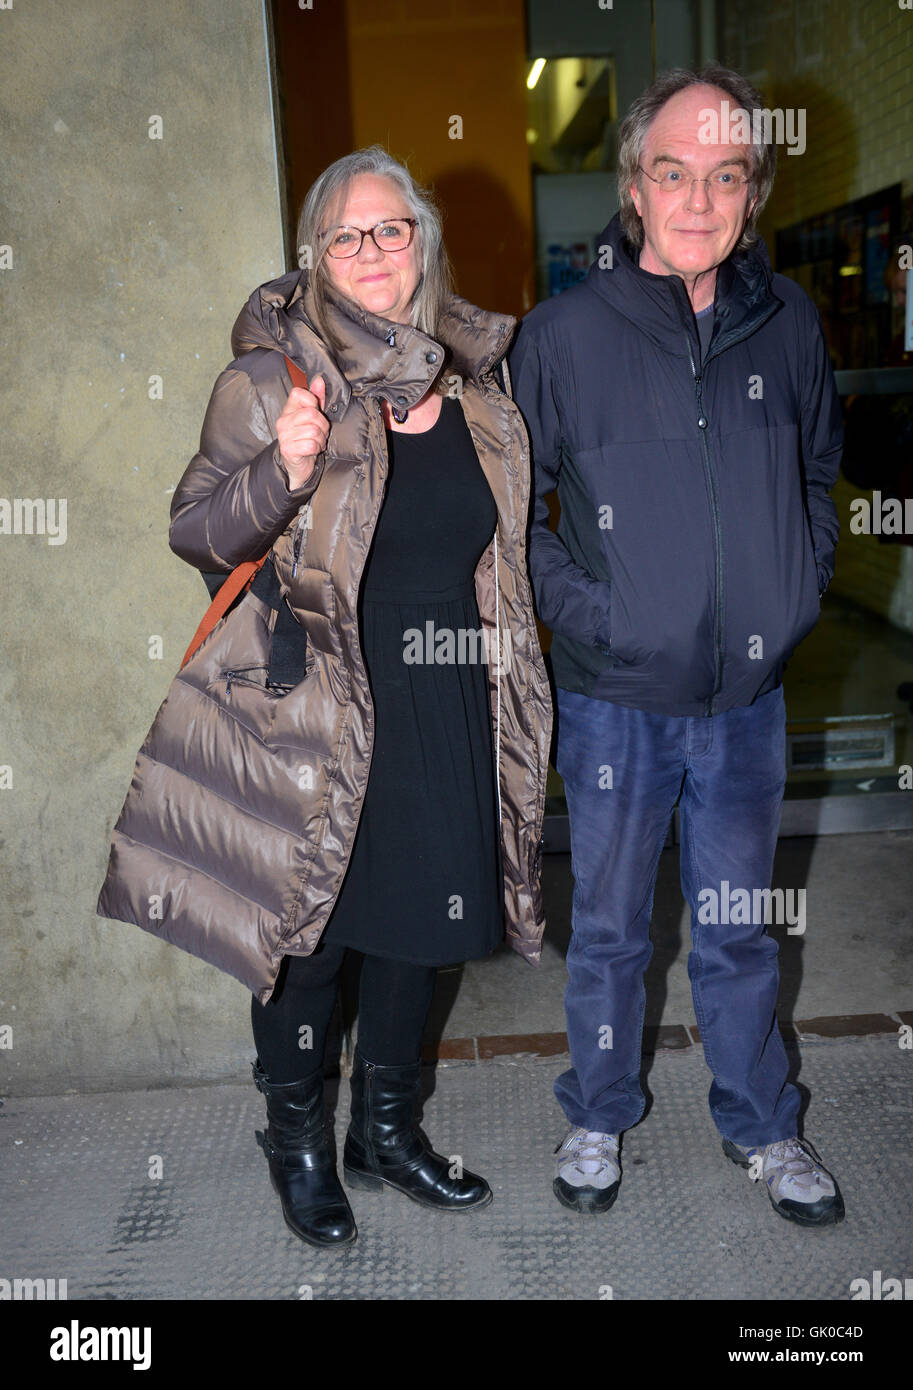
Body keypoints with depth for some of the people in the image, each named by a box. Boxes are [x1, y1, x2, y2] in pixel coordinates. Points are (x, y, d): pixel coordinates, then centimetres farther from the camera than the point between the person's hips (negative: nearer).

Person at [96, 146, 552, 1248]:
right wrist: (283, 474, -27)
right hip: (311, 709, -4)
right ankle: (295, 1140, 33)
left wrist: (506, 684, 15)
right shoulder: (269, 379, -8)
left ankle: (386, 1129, 37)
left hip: (445, 704, 5)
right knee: (307, 930, 7)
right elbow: (195, 533, -8)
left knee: (415, 918, 15)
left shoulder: (476, 379, 6)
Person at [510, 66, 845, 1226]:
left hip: (748, 694, 3)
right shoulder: (564, 333, -8)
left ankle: (759, 1125, 39)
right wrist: (577, 607, -10)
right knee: (609, 929, 14)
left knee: (739, 929, 17)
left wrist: (801, 590, 5)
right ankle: (599, 1117, 38)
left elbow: (821, 470, 16)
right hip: (615, 698, -2)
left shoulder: (786, 322, 2)